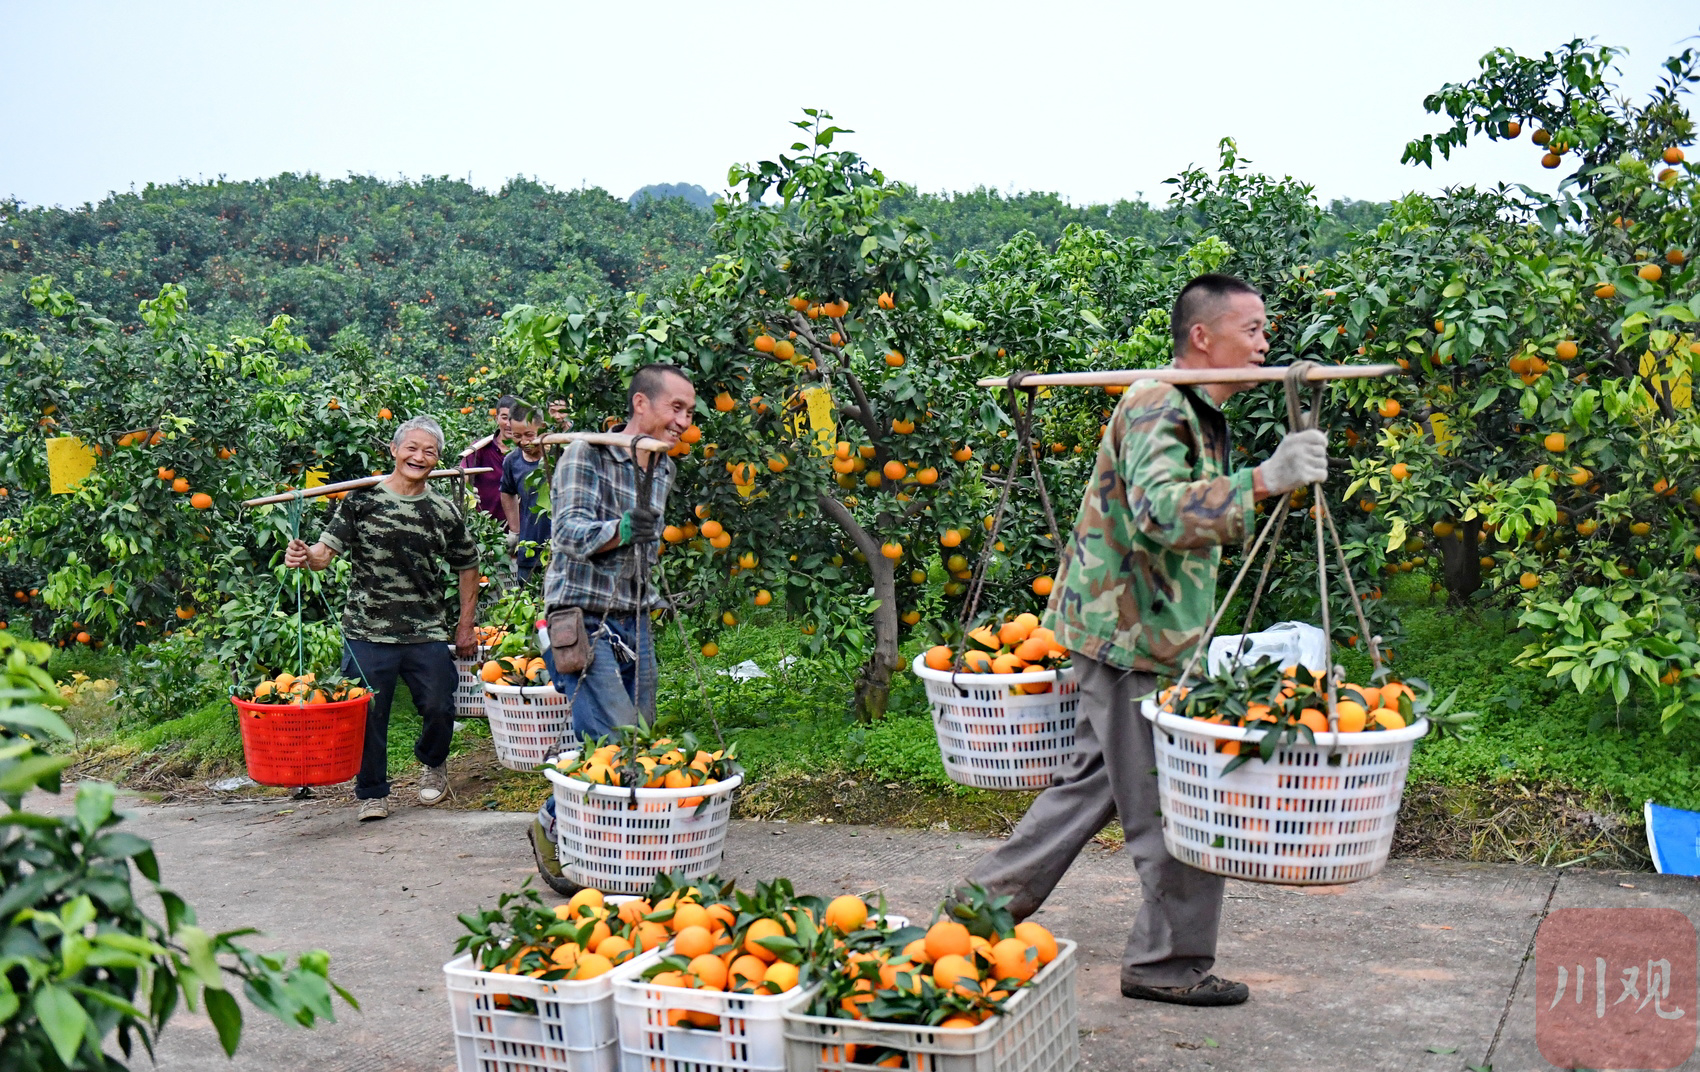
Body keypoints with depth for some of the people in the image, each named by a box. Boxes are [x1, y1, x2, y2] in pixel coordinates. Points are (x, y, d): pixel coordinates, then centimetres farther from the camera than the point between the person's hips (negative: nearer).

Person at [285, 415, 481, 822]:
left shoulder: (445, 512, 5)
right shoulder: (362, 499, -1)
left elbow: (467, 566, 15)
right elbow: (327, 551, -6)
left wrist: (466, 625, 12)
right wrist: (304, 556, -29)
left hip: (428, 634, 2)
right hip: (367, 632, -1)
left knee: (439, 708, 2)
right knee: (368, 714, 1)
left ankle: (433, 763, 35)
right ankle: (373, 793, 21)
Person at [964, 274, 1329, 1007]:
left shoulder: (1198, 413, 16)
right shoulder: (1156, 406, -17)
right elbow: (1159, 512, -35)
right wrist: (1263, 482, -44)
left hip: (1128, 631, 11)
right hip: (1127, 632, -11)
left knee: (1097, 779, 18)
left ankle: (986, 903, 28)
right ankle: (1170, 962, 11)